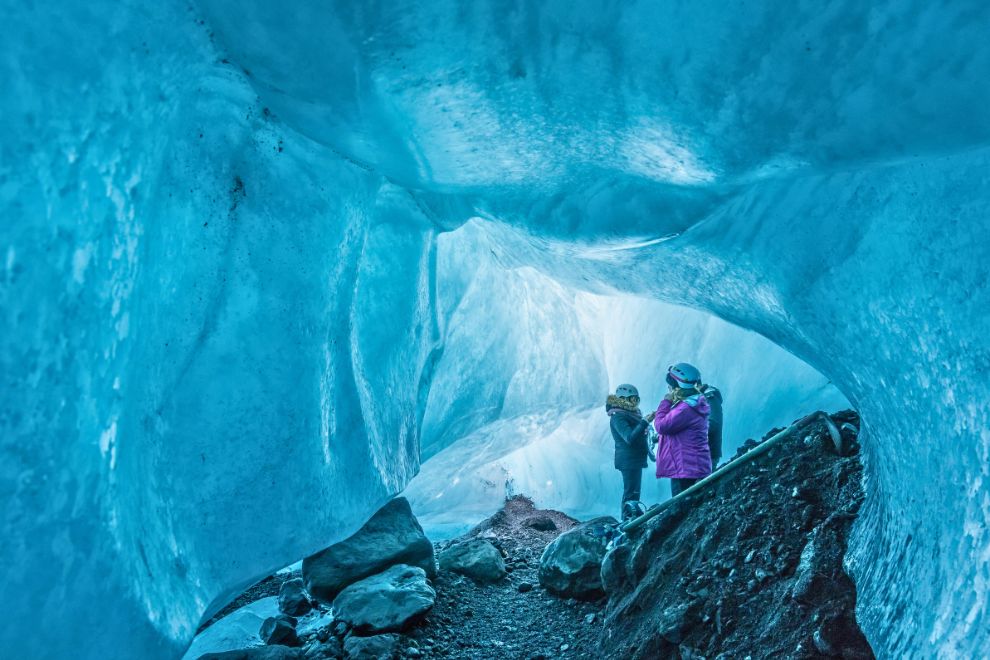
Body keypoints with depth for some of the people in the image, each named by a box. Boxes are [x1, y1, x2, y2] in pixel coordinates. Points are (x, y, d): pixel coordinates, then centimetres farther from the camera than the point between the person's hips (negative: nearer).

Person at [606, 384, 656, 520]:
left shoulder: (628, 413, 14)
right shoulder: (618, 417, -16)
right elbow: (630, 438, -27)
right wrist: (645, 422, -30)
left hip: (634, 460, 10)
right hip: (629, 461, -10)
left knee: (630, 493, 13)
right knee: (631, 495, -11)